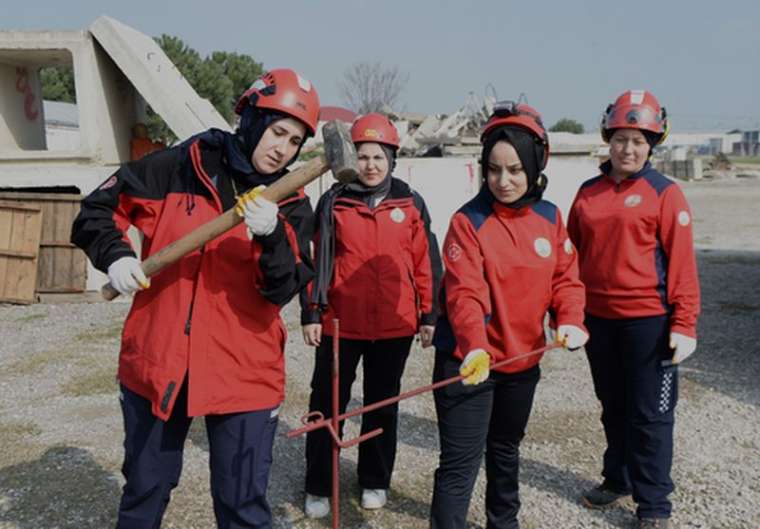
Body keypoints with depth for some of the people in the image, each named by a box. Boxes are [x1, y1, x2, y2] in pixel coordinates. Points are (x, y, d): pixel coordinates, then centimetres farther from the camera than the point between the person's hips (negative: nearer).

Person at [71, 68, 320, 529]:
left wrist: (271, 238, -29)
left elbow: (284, 290, -12)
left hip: (244, 371, 0)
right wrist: (115, 255, -10)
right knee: (145, 491, 20)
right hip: (155, 361, 1)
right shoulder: (176, 168, -2)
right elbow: (99, 208, 8)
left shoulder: (292, 206, 0)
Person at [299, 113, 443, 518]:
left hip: (394, 325, 1)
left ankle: (375, 481, 31)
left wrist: (429, 315, 5)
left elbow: (426, 262, 5)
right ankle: (318, 487, 20)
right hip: (340, 323, -1)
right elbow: (316, 261, -1)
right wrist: (311, 313, -4)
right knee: (327, 404, 6)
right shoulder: (334, 202, -1)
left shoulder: (411, 203, 2)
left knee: (383, 404, 14)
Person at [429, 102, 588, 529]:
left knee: (506, 448, 25)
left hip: (523, 359, 6)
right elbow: (464, 294, -25)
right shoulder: (468, 221, -16)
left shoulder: (550, 218, 1)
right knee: (461, 462, -5)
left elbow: (566, 277, 4)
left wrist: (571, 321, -14)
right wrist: (475, 346, -40)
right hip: (469, 360, -6)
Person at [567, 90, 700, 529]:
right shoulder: (588, 193, 8)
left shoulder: (665, 193, -6)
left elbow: (682, 262, -10)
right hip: (598, 319, 5)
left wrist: (684, 324, -14)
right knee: (613, 407, 19)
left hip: (648, 320, -5)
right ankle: (618, 479, 36)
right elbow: (572, 255, 13)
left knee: (650, 415, 4)